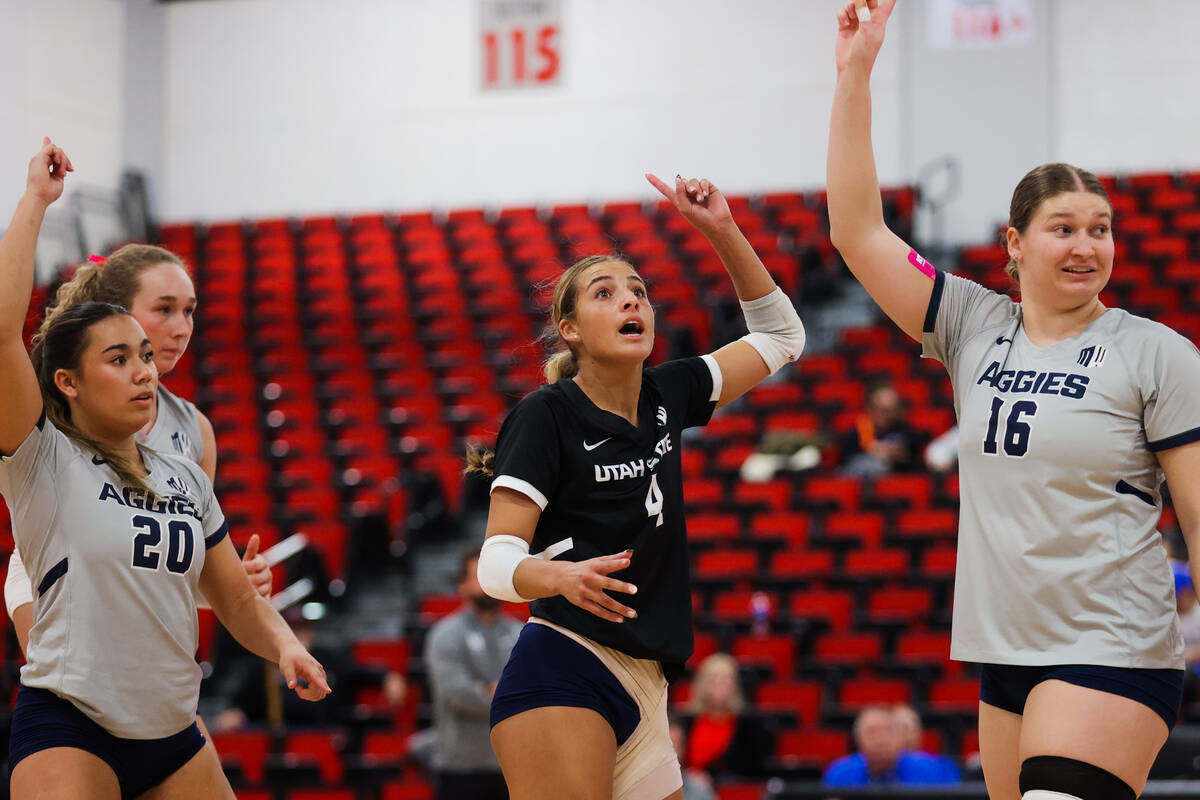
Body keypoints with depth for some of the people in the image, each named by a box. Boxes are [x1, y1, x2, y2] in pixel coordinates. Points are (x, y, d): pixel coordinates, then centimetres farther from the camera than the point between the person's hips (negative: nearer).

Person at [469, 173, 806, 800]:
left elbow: (780, 335, 24)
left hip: (643, 690, 8)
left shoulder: (664, 396, 15)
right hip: (563, 673, -7)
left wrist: (721, 229, 13)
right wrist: (561, 576, -31)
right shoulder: (548, 413, -3)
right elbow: (496, 562, -9)